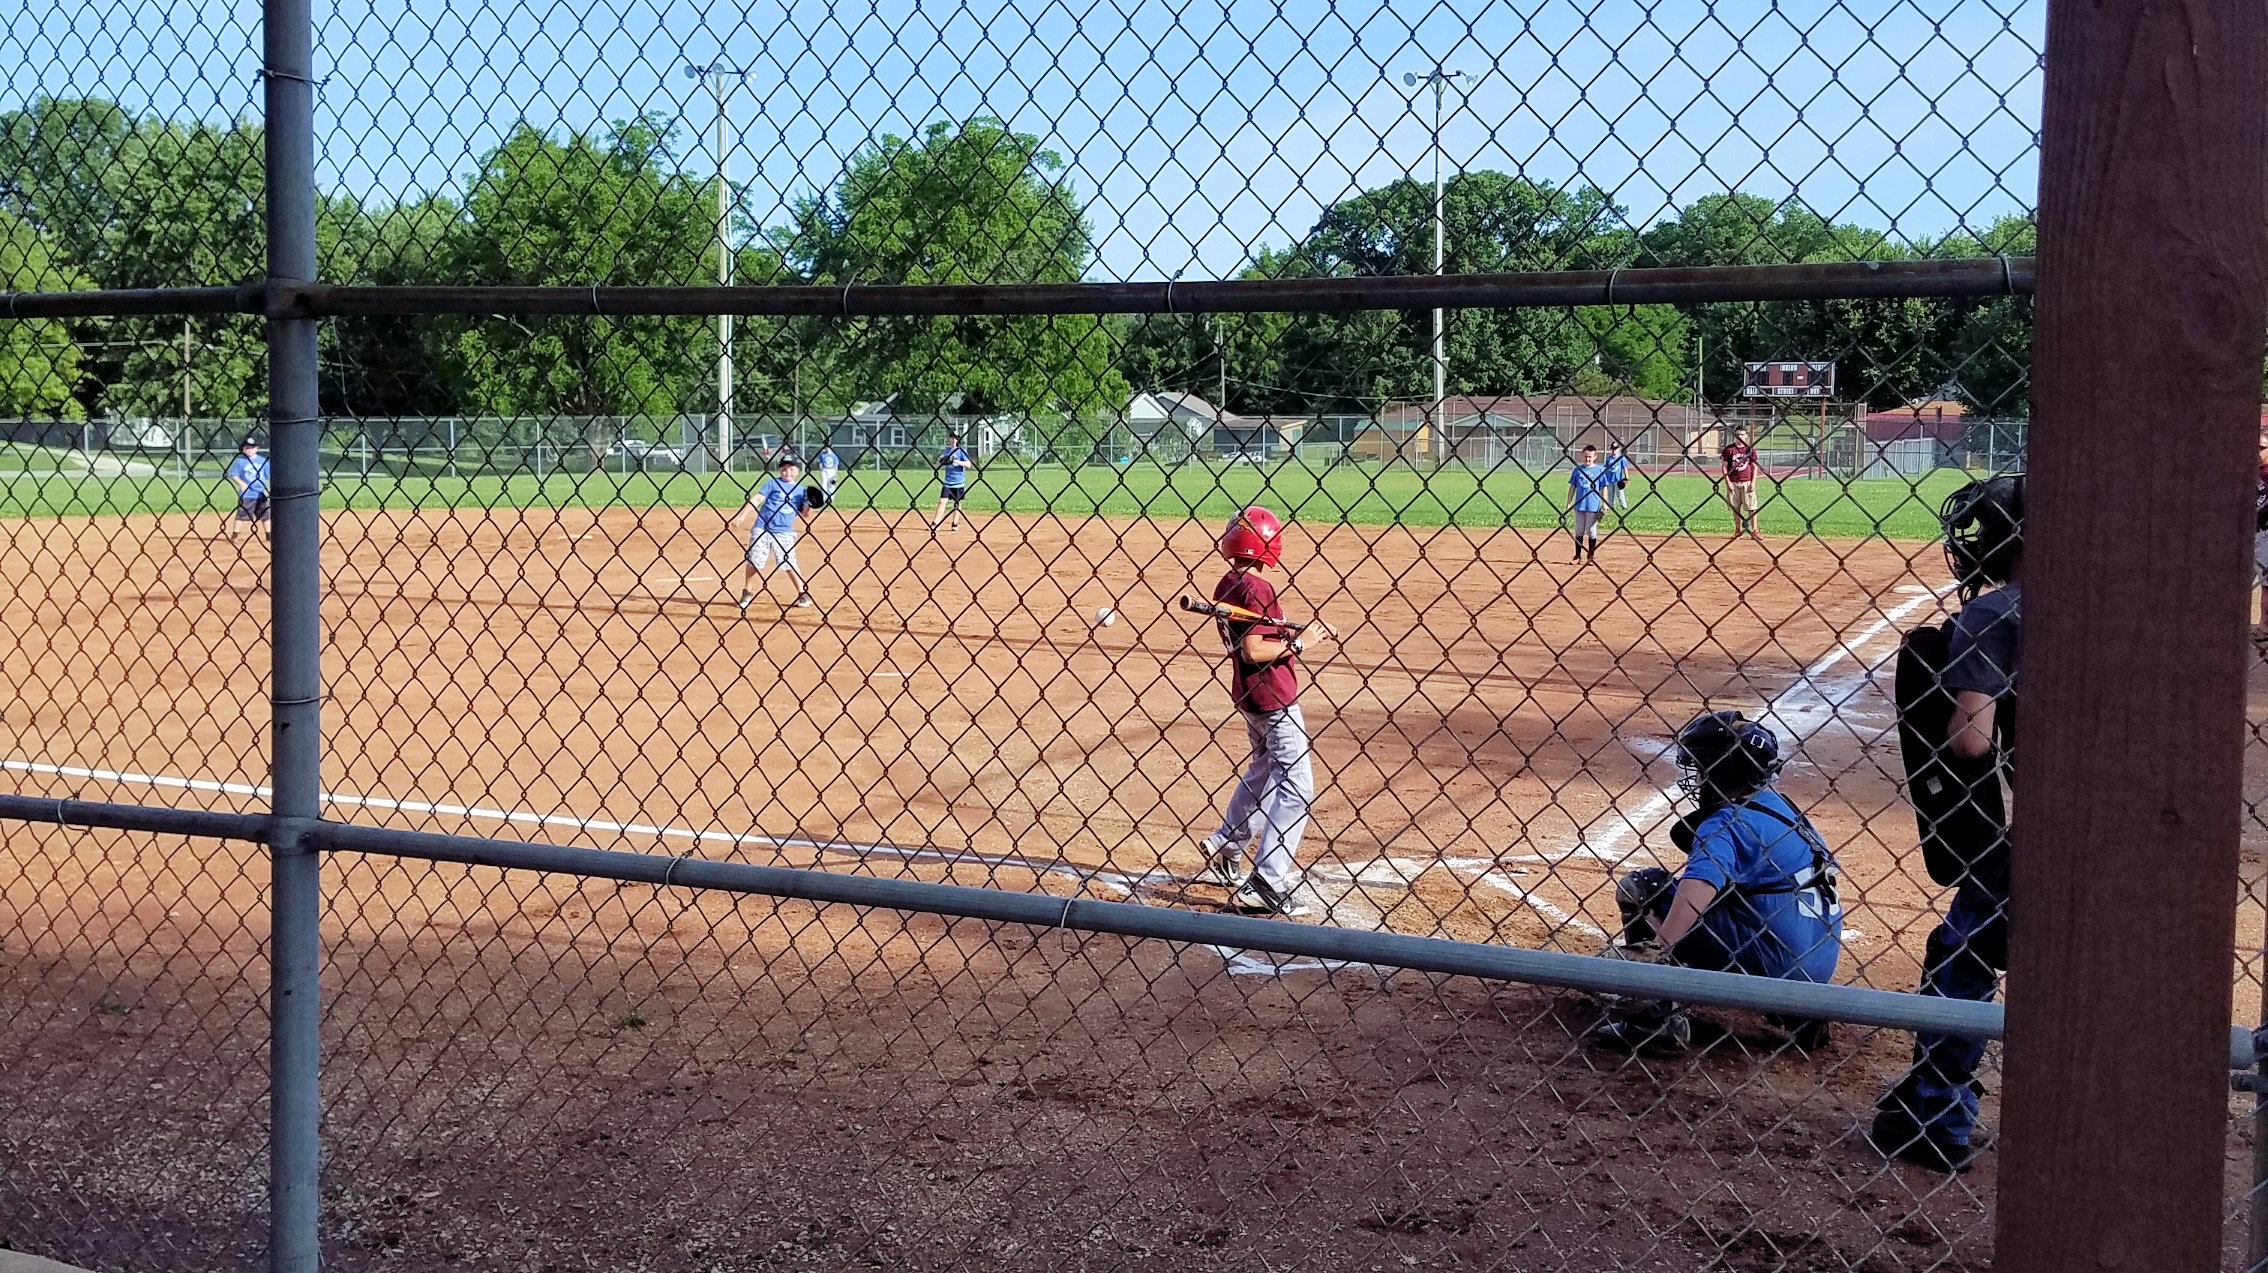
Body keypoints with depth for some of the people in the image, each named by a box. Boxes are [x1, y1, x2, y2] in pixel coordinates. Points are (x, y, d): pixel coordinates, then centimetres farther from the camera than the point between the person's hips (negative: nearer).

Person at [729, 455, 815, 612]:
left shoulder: (800, 490, 10)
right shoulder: (772, 483, 2)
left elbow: (804, 514, 12)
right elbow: (755, 499, -4)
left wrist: (808, 505, -9)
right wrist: (740, 516, -12)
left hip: (784, 533, 1)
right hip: (761, 529, -1)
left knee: (789, 564, -7)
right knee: (754, 562, 2)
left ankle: (803, 593, 6)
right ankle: (747, 592, 20)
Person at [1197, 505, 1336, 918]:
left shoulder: (1226, 585, 8)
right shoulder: (1255, 588, -20)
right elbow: (1253, 651, -25)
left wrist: (1307, 632, 8)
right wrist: (1300, 641, -16)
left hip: (1249, 696, 10)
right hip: (1273, 698, -10)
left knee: (1264, 771, 28)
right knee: (1297, 789, -6)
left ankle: (1225, 847, 38)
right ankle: (1266, 885, -7)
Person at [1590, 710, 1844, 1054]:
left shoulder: (1726, 822, -11)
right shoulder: (1783, 807, 16)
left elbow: (1698, 888, -29)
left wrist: (1657, 952, -38)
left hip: (1771, 965, -9)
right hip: (1820, 969, 9)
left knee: (1639, 888, -4)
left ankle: (1655, 1016, -15)